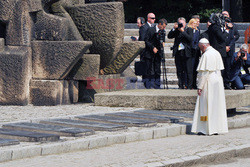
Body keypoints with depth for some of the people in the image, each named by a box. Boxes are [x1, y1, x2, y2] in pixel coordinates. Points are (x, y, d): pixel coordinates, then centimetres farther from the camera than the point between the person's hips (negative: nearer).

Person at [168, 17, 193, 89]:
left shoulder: (189, 29, 5)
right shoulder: (176, 30, 14)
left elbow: (190, 38, -8)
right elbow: (169, 36, 5)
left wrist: (183, 31, -11)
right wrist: (174, 28, -4)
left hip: (186, 53, -3)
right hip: (178, 53, 3)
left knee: (188, 71, -5)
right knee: (179, 71, 4)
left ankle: (189, 86, -1)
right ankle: (181, 86, 9)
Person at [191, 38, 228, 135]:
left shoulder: (206, 55, -15)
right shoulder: (217, 53, 11)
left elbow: (204, 73, -18)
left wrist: (200, 87, -16)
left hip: (209, 82, -8)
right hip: (218, 81, 8)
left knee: (206, 106, -3)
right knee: (217, 106, 10)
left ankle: (207, 129, -3)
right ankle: (218, 128, 12)